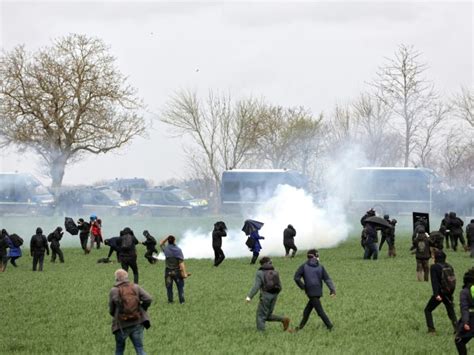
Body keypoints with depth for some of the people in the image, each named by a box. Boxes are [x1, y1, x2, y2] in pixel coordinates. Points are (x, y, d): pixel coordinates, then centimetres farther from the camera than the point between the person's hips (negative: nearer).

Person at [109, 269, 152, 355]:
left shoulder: (114, 291, -7)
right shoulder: (136, 287, -1)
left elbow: (111, 310, -1)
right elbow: (148, 299, -8)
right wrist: (142, 310, 8)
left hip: (122, 325, -2)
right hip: (137, 323, 2)